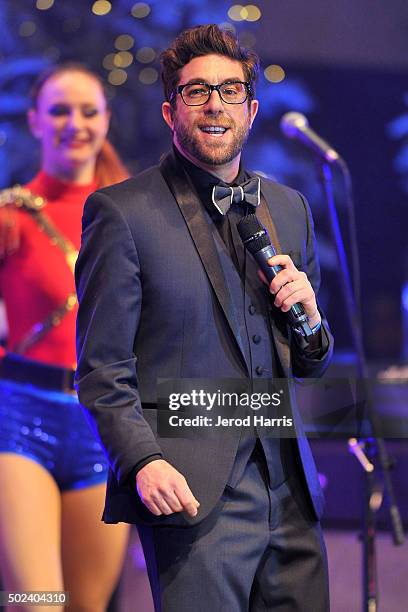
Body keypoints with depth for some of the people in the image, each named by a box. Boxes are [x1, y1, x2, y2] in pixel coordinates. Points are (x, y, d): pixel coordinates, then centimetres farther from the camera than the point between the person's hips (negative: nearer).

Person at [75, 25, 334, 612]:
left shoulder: (290, 207, 15)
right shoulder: (121, 211, -2)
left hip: (291, 492, 5)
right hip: (193, 492, -5)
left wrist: (308, 320, 0)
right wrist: (143, 461, -19)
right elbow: (102, 368, -4)